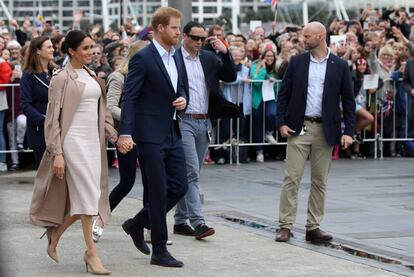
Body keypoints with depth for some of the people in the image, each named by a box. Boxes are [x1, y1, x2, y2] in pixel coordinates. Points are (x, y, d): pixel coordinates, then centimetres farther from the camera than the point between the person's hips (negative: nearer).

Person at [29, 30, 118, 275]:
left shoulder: (92, 76, 13)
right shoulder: (63, 78, -8)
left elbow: (102, 111, 19)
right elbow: (53, 118, -10)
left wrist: (115, 136, 9)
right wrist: (57, 153, -14)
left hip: (93, 142, 7)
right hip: (74, 142, -7)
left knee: (83, 198, 7)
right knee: (87, 196, -8)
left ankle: (54, 235, 26)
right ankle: (92, 253, -3)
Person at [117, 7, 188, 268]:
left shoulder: (174, 58, 13)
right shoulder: (143, 58, -11)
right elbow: (129, 98, -15)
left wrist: (183, 100, -1)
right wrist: (125, 133, -25)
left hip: (172, 134, 8)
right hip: (151, 135, -8)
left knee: (179, 186, 7)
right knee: (159, 192, -3)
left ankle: (137, 224, 24)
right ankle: (159, 251, 6)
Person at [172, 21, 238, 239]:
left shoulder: (209, 58, 10)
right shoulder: (173, 59, -6)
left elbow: (231, 77, 3)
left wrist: (225, 52, -9)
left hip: (204, 122, 6)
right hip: (183, 122, -6)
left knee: (191, 174, 11)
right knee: (191, 172, -12)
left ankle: (180, 221, 19)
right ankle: (198, 222, -15)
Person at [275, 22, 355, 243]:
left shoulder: (340, 66, 3)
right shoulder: (297, 62, 5)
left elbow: (348, 100, 4)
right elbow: (284, 94, 7)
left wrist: (348, 131, -3)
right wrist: (281, 122, -4)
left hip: (325, 131, 0)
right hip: (299, 128, 0)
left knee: (319, 181, 6)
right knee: (291, 178, -4)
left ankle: (313, 227, 12)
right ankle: (285, 226, 0)